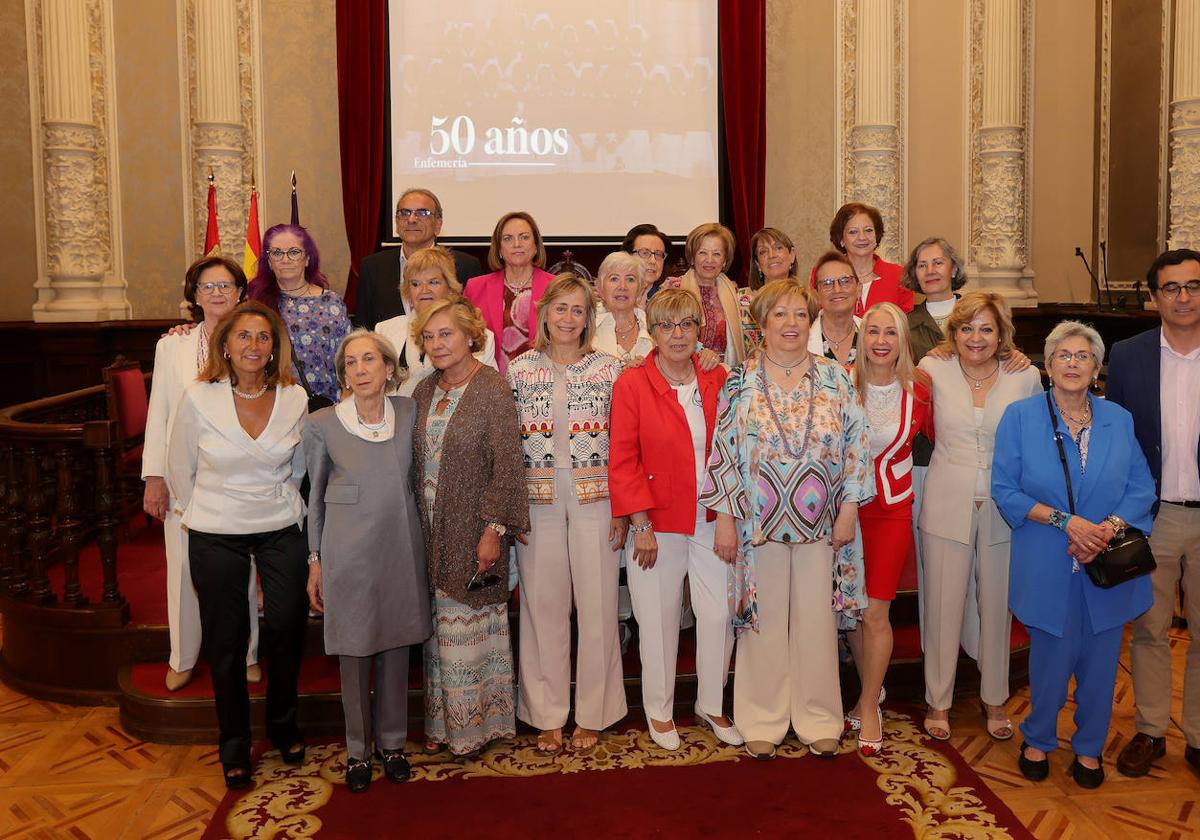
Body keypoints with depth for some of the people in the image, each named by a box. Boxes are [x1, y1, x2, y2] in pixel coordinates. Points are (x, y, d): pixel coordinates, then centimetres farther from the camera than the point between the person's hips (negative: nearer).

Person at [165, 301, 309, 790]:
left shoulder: (295, 399, -6)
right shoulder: (198, 399, -11)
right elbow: (180, 469, 3)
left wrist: (279, 505, 13)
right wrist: (194, 513, 10)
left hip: (281, 531, 1)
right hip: (216, 536, -1)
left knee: (286, 630, 4)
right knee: (226, 641, 9)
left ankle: (283, 726, 31)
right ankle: (233, 745, 28)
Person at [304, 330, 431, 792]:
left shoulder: (410, 412, -1)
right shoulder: (322, 425, -6)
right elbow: (315, 497, 3)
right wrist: (315, 561, 3)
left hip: (401, 549, 2)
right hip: (348, 554, -2)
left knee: (396, 647, 12)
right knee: (353, 650, 7)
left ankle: (392, 742, 30)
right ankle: (357, 749, 26)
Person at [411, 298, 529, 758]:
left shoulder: (493, 388, -11)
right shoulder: (425, 391, 8)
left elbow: (507, 465, -14)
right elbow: (416, 462, 11)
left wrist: (494, 529, -17)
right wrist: (414, 524, 8)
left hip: (473, 531, -5)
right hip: (431, 531, 5)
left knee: (469, 625, 5)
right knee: (438, 626, 13)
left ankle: (476, 723, 23)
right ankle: (442, 720, 28)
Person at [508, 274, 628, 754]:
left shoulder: (608, 368, 2)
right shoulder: (520, 368, 5)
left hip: (594, 499, -1)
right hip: (537, 502, 1)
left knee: (596, 605, 4)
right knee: (542, 605, 6)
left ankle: (591, 715, 19)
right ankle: (547, 715, 20)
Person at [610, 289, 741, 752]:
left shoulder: (718, 381, 4)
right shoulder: (632, 383, -6)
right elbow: (622, 461, -7)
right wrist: (641, 524, -11)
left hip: (711, 520, 3)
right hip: (658, 523, -3)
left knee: (720, 614, 6)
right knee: (659, 618, 8)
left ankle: (711, 704, 29)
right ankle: (659, 710, 28)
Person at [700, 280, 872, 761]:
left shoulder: (835, 379, 3)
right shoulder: (741, 382, 0)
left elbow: (856, 446, 3)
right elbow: (723, 452, -1)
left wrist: (849, 509, -3)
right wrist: (724, 517, -5)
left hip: (820, 523, 1)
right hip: (759, 522, -1)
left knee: (816, 621, 9)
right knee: (765, 622, 8)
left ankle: (818, 720, 25)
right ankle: (762, 721, 22)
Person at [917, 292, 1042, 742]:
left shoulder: (1026, 377, -2)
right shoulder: (933, 370, -4)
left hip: (1003, 512, 1)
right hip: (946, 508, -1)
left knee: (997, 607, 12)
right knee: (943, 607, 6)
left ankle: (995, 700, 31)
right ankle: (938, 702, 22)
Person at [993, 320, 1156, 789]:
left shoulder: (1119, 420, 5)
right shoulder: (1020, 417, -3)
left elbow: (1142, 487, 3)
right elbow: (1005, 489, -6)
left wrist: (1109, 527, -15)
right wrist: (1065, 521, -16)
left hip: (1109, 566, 2)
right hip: (1046, 568, -2)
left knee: (1099, 662, 10)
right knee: (1050, 659, 6)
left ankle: (1089, 747, 32)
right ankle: (1038, 740, 31)